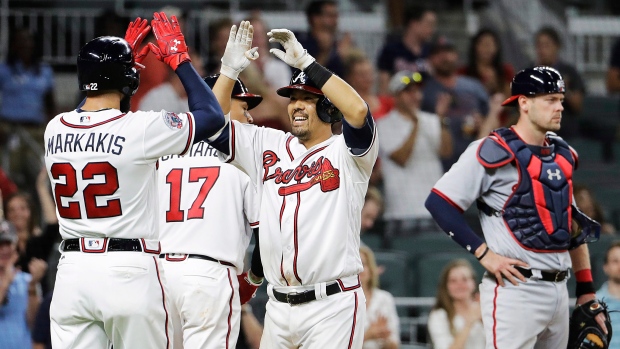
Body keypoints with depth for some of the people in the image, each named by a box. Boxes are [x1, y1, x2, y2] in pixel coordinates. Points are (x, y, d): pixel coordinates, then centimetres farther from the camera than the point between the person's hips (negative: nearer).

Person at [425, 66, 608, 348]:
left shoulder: (562, 155, 16)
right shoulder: (494, 152, -8)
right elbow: (439, 202, -12)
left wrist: (586, 290, 17)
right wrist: (483, 253, -14)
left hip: (558, 290, 8)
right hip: (515, 290, -8)